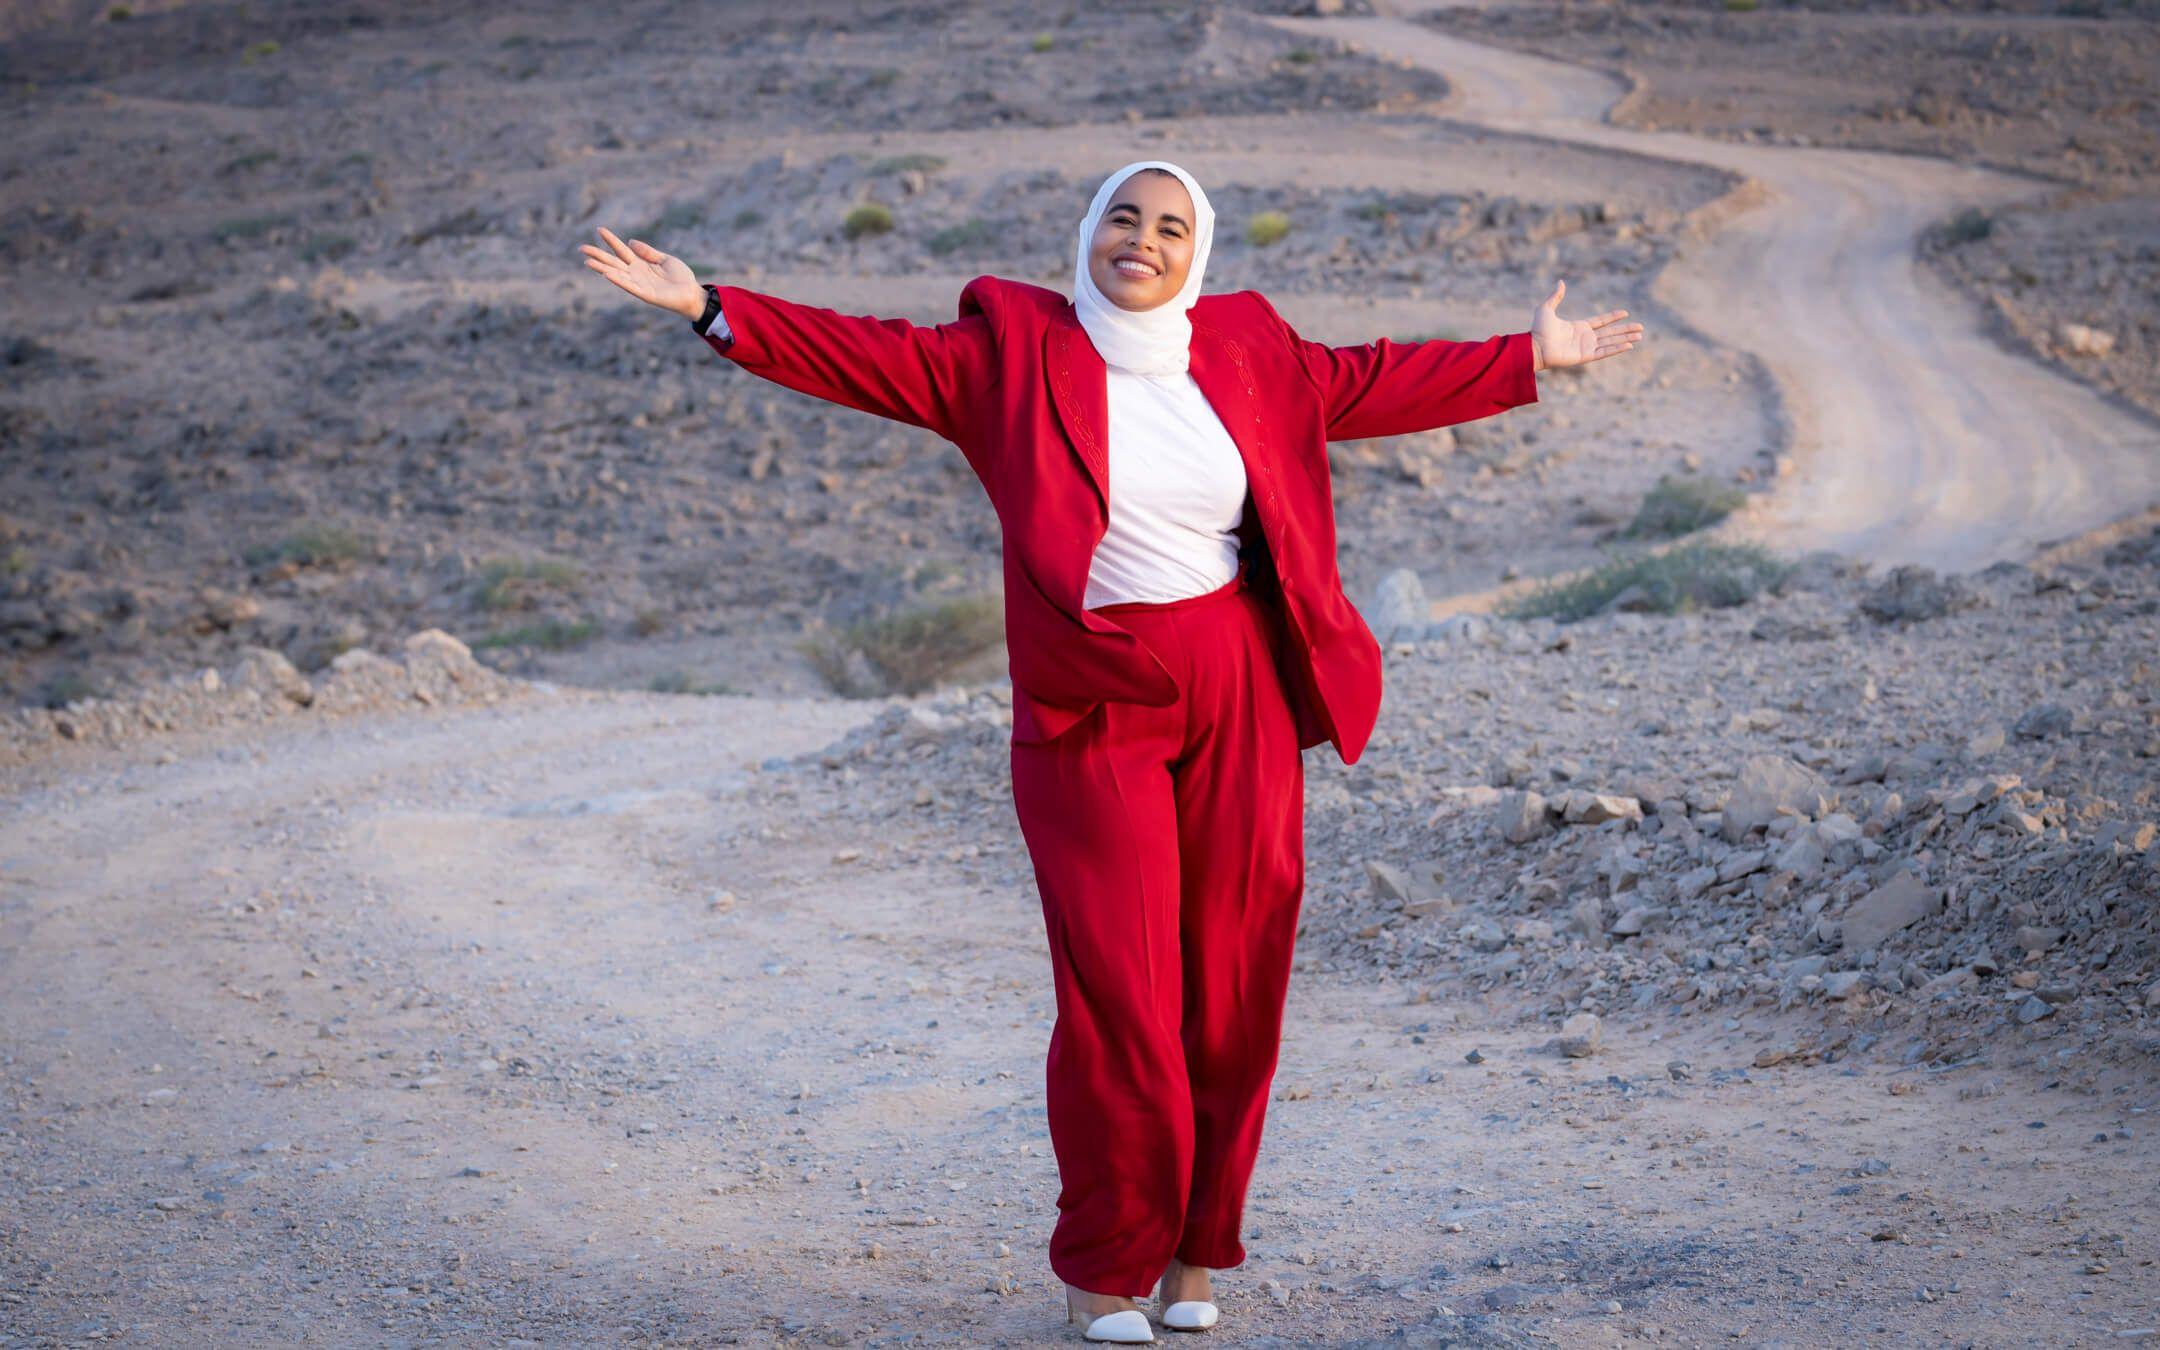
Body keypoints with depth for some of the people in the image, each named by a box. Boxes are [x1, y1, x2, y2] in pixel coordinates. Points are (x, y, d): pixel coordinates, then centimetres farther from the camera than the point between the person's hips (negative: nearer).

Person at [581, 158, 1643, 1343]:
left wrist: (1527, 360, 26)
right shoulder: (1017, 348, -1)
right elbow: (871, 357, -4)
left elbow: (1363, 385, 20)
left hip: (1238, 701, 3)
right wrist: (710, 308, -12)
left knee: (1230, 987, 4)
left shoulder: (1244, 352, 8)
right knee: (1117, 990, -5)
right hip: (1094, 712, -3)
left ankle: (1193, 1248, 19)